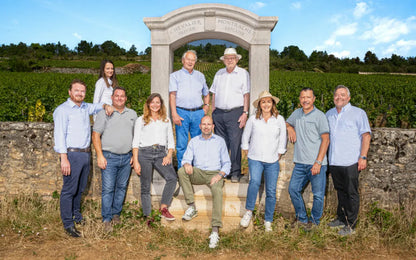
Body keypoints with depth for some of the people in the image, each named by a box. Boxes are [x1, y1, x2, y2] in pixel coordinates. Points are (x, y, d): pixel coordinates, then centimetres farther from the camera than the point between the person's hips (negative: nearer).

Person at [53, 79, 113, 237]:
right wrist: (64, 158, -19)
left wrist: (106, 106, 10)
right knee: (69, 190, -2)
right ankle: (68, 224, 7)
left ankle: (77, 215, 32)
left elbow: (97, 106, 35)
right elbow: (59, 135, -12)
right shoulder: (63, 110, -6)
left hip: (86, 153, 7)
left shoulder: (85, 107, 15)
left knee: (80, 188, 16)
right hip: (72, 154, -7)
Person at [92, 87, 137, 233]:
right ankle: (106, 220, 6)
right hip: (109, 157, -3)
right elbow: (96, 135, -4)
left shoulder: (132, 114, 12)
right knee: (108, 189, -4)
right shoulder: (104, 113, 0)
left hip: (126, 158, 4)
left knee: (122, 187, 10)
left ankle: (116, 214, 24)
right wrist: (100, 155, -12)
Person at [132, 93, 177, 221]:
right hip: (145, 153, -1)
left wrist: (169, 156, -1)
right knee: (145, 187, -1)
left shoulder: (166, 120, 19)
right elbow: (136, 142, 6)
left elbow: (171, 141, 16)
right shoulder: (141, 120, 12)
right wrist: (136, 161, -4)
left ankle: (163, 208, -10)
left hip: (161, 153, 2)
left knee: (172, 178, -21)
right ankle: (147, 216, 8)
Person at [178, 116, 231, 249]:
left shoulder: (220, 141, 12)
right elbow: (186, 158, 8)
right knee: (181, 171, -28)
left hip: (215, 174, -2)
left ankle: (215, 231, -40)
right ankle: (192, 207, -23)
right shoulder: (194, 141, 16)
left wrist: (220, 175, -13)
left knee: (217, 191, -34)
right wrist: (187, 164, -19)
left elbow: (227, 163, 8)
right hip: (197, 173, 3)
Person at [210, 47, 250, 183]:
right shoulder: (219, 74, 16)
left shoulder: (243, 73, 5)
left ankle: (235, 173, 2)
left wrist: (245, 113, -8)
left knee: (235, 143, -7)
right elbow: (214, 94, 17)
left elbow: (246, 94, -1)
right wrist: (213, 111, 10)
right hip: (219, 112, 4)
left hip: (235, 112, -4)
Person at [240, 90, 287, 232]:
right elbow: (245, 138, 11)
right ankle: (249, 211, -10)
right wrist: (248, 154, 8)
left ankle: (268, 221, 16)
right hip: (255, 159, -1)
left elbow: (282, 140, 10)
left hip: (272, 161, 1)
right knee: (255, 182, -27)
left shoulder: (279, 119, 3)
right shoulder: (253, 119, 1)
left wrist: (278, 156, 8)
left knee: (271, 191, 1)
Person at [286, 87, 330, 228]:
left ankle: (314, 222, 21)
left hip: (316, 163, -5)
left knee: (318, 195, 1)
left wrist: (318, 162, -15)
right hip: (300, 163, 5)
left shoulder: (319, 115, -6)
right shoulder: (297, 113, 11)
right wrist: (290, 128, 5)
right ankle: (302, 219, 24)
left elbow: (325, 140, -9)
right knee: (293, 189, 7)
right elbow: (287, 123, 31)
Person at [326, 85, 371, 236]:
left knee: (351, 194, 2)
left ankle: (351, 225, 11)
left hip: (351, 162, -5)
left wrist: (363, 157, -12)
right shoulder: (329, 114, 14)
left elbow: (366, 136, -4)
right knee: (340, 191, 16)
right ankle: (341, 219, 30)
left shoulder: (358, 113, -1)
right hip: (334, 161, 5)